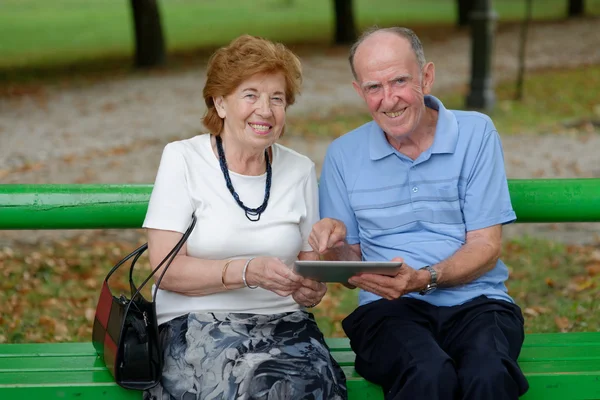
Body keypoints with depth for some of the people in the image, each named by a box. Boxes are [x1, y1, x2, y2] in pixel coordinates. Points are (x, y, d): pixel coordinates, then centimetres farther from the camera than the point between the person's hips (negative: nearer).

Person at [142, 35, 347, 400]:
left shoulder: (301, 171, 12)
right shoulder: (182, 159, 1)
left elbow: (310, 265, 15)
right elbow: (166, 269, -7)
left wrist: (311, 290, -9)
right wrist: (247, 271, -20)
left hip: (283, 324, 3)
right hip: (197, 321, -3)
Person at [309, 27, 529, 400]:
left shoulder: (475, 133, 5)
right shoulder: (343, 154, 10)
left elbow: (486, 247, 1)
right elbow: (351, 264, 13)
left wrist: (425, 279, -17)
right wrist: (336, 246, -11)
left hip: (475, 300, 0)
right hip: (388, 308, 0)